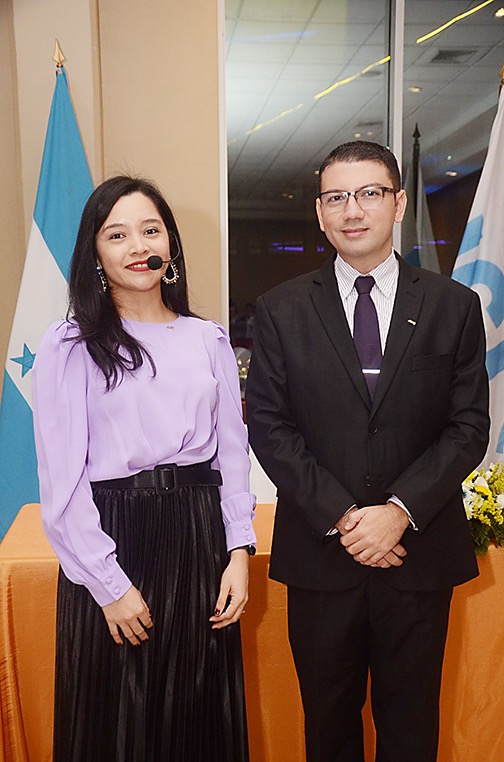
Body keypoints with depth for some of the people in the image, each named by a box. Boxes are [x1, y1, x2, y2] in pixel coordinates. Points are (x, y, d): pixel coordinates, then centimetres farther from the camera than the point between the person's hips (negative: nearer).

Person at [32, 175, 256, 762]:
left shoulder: (208, 339, 7)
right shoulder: (69, 346, -5)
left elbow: (233, 453, 7)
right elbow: (62, 482, -7)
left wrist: (239, 552, -1)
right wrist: (110, 584, -9)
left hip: (198, 537, 3)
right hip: (109, 544, -3)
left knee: (202, 714, 16)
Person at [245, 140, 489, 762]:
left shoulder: (454, 307, 1)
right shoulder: (281, 311, 0)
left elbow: (469, 425, -3)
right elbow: (268, 426, -5)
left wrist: (400, 510, -15)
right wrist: (341, 517, -13)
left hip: (420, 552, 1)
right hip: (319, 550, 0)